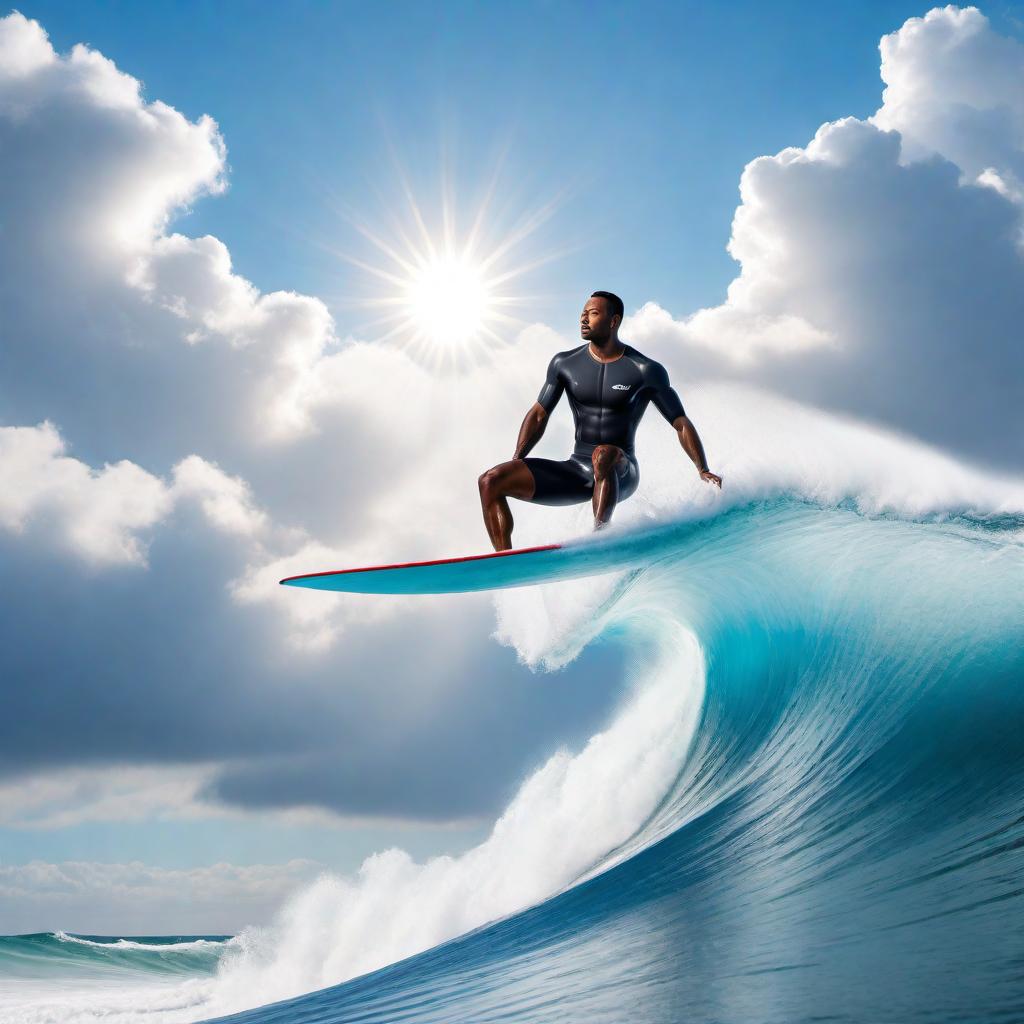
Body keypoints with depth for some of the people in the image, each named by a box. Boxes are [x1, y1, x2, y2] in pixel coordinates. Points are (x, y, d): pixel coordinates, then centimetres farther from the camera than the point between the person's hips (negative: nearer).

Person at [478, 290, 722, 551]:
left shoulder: (646, 371, -6)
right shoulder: (565, 363, 4)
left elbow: (681, 424, -2)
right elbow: (539, 415, 10)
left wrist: (703, 471, -11)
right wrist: (514, 463, -2)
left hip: (620, 473, -4)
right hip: (577, 471, 5)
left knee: (603, 455, -42)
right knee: (490, 482, -12)